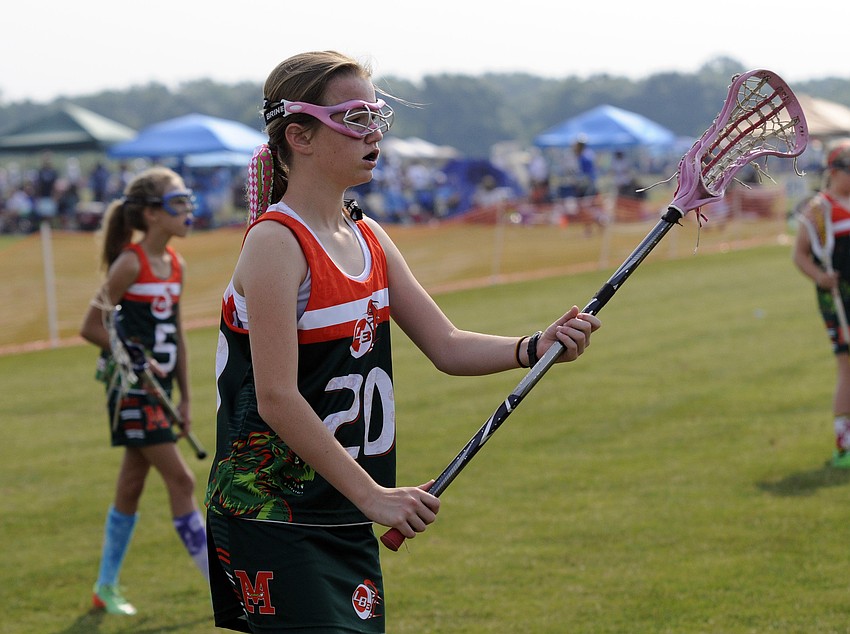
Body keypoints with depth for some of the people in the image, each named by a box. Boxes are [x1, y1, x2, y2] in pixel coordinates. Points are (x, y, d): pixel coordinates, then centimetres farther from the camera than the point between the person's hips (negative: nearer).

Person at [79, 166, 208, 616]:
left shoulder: (175, 265, 8)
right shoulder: (129, 263, -14)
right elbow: (90, 327, -13)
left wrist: (185, 396, 15)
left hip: (158, 389, 8)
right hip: (131, 391, -8)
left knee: (132, 486, 13)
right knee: (181, 480, -7)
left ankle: (106, 587, 24)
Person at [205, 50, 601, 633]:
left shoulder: (369, 238, 10)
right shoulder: (277, 242, -15)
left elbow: (446, 345, 9)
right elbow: (277, 398, -21)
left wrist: (535, 348, -10)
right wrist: (373, 495, -20)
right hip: (272, 520, -8)